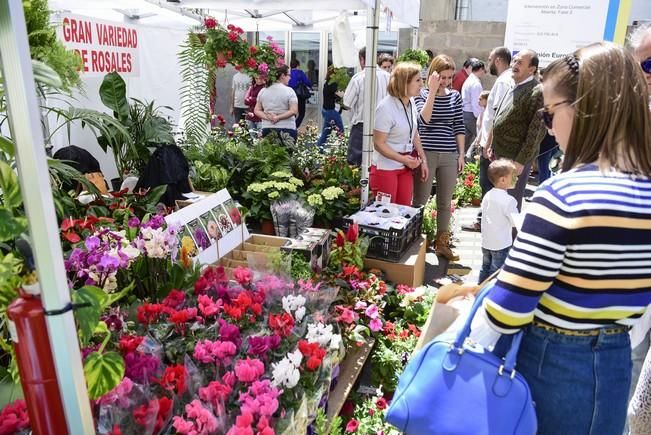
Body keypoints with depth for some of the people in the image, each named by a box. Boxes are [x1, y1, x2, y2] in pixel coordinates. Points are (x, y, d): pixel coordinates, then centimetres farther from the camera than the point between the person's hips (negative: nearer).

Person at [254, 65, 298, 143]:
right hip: (286, 129, -4)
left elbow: (257, 111, 10)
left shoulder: (263, 91, 9)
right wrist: (278, 117, -9)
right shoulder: (289, 91, -5)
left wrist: (267, 117, -2)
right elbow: (294, 111, -13)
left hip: (266, 129, 4)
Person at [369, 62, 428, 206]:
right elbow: (379, 143, -18)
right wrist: (403, 159, -24)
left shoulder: (411, 102, 2)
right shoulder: (386, 107, -19)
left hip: (406, 167, 7)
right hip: (386, 168, -7)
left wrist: (423, 160, 9)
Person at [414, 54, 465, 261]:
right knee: (420, 200, 2)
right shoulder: (422, 94, -2)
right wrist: (433, 91, -17)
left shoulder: (455, 96, 7)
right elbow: (424, 119, -18)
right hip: (426, 154, -3)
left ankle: (442, 243, 23)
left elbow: (459, 126, 10)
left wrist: (461, 154, 6)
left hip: (449, 155, 4)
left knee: (445, 202, 11)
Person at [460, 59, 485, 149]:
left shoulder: (468, 81, 15)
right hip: (471, 115, -10)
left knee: (465, 140, 13)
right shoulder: (476, 84, -15)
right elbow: (476, 104, -20)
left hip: (464, 113, 10)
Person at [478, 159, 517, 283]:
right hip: (501, 244, -6)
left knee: (485, 268, 19)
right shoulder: (508, 200, -21)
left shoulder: (487, 195, 0)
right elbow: (515, 222, -17)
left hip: (486, 242, 7)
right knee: (496, 271, 5)